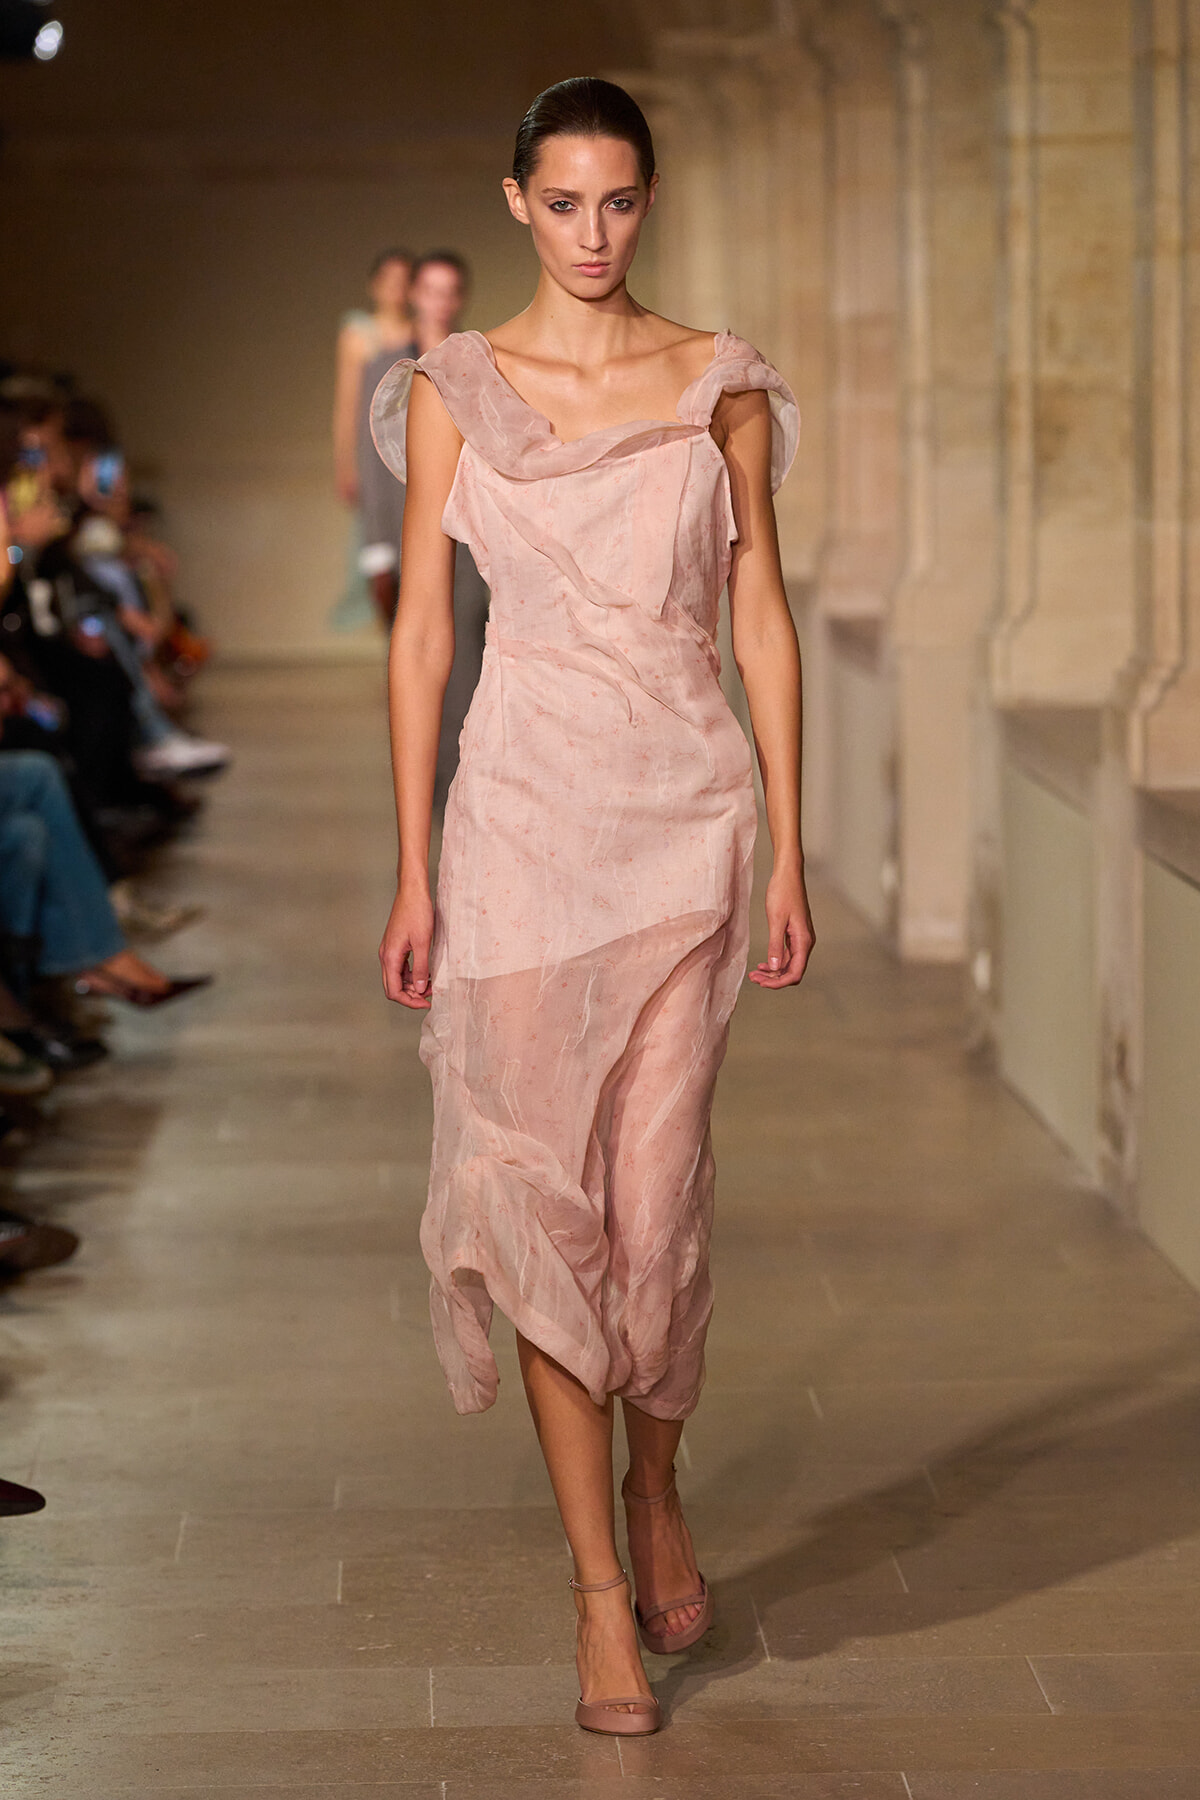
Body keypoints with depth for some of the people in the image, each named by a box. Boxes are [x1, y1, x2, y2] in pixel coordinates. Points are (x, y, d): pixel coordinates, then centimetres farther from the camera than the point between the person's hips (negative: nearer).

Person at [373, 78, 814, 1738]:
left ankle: (655, 1497, 29)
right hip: (527, 805, 0)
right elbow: (422, 633, 2)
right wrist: (414, 876, -3)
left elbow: (761, 617, 6)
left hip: (686, 806, 1)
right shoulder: (456, 391, 3)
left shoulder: (722, 386, 5)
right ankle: (600, 1594, 5)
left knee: (662, 1190, 0)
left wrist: (789, 851, 1)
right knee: (544, 1188, -3)